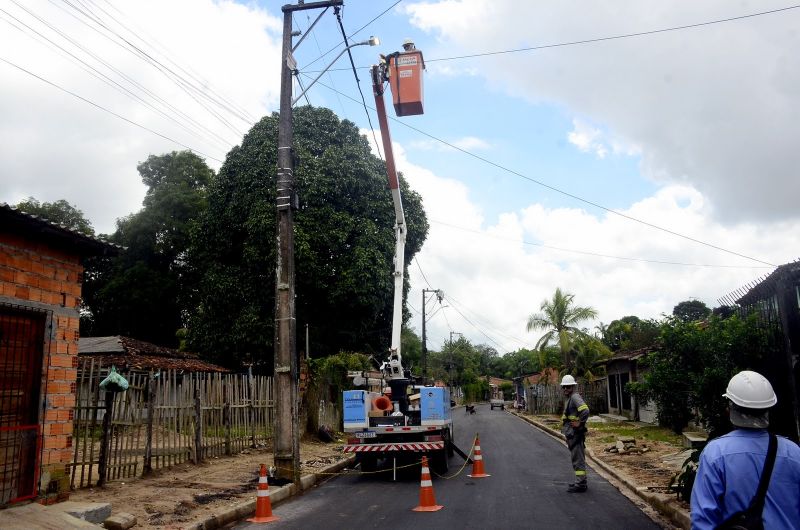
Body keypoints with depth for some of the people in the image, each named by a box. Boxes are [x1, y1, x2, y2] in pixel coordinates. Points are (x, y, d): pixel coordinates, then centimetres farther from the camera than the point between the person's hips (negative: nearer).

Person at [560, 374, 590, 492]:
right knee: (577, 457, 18)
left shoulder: (575, 397, -16)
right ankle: (581, 481, 28)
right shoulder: (568, 398, 16)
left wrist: (580, 423, -21)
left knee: (577, 458, -6)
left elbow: (585, 410, -31)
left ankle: (580, 484, -2)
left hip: (575, 433, -11)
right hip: (570, 433, 11)